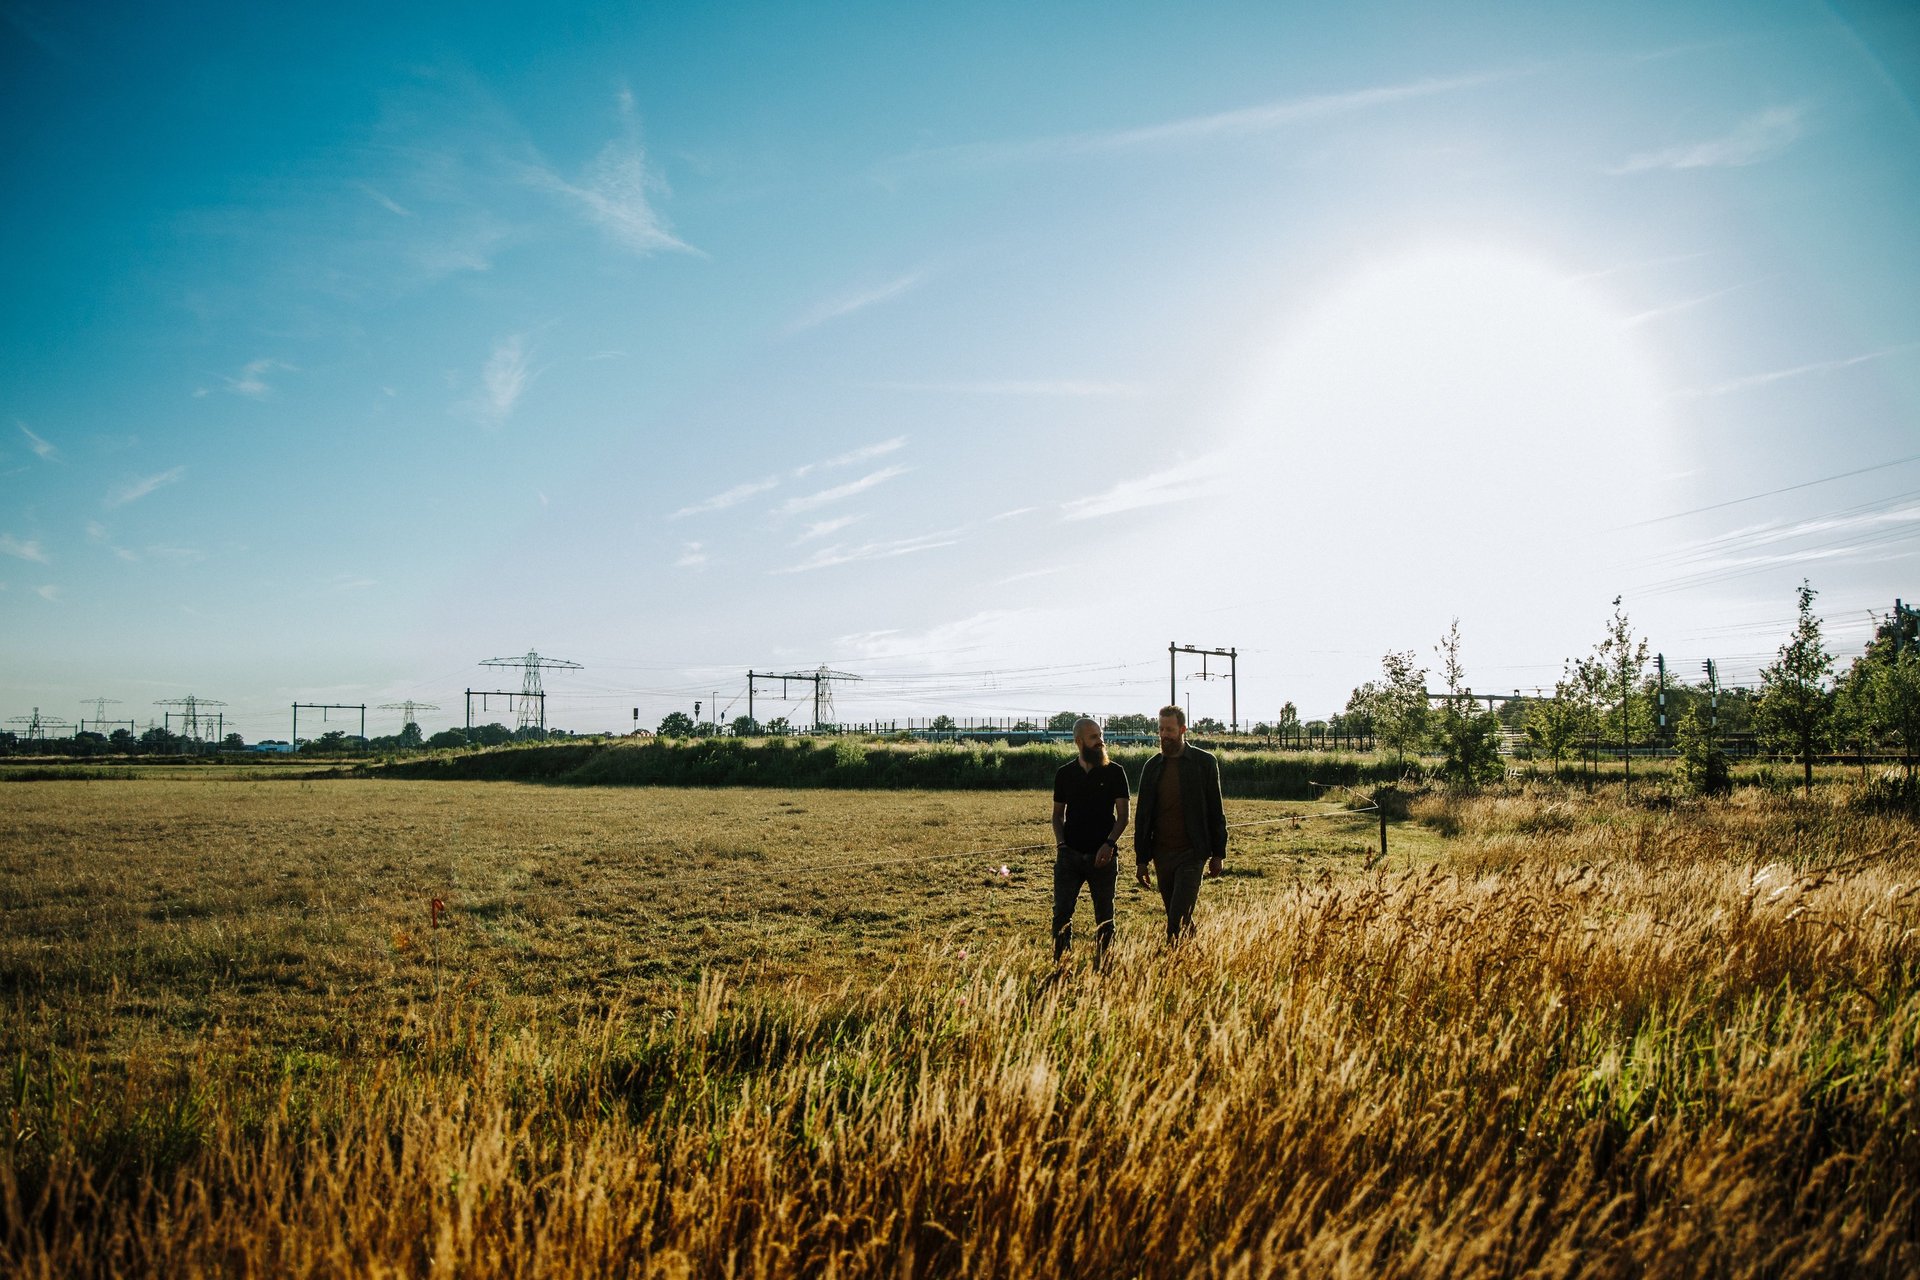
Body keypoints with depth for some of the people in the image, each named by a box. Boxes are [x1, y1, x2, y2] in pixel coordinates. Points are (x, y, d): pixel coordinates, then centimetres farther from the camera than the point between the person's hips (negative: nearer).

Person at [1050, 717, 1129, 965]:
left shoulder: (1114, 772, 1)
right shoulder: (1065, 774, 6)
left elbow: (1123, 815, -1)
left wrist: (1109, 843, -15)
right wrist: (1061, 843, -2)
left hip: (1102, 855, -1)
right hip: (1070, 854, 1)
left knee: (1104, 917, 6)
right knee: (1062, 912, -6)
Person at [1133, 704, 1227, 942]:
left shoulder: (1204, 762, -1)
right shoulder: (1152, 766, 9)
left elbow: (1216, 811, 1)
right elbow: (1143, 816, 12)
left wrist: (1218, 854, -2)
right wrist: (1141, 859, 8)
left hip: (1191, 853, -4)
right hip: (1162, 854, 4)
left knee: (1178, 922, -12)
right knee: (1182, 922, 10)